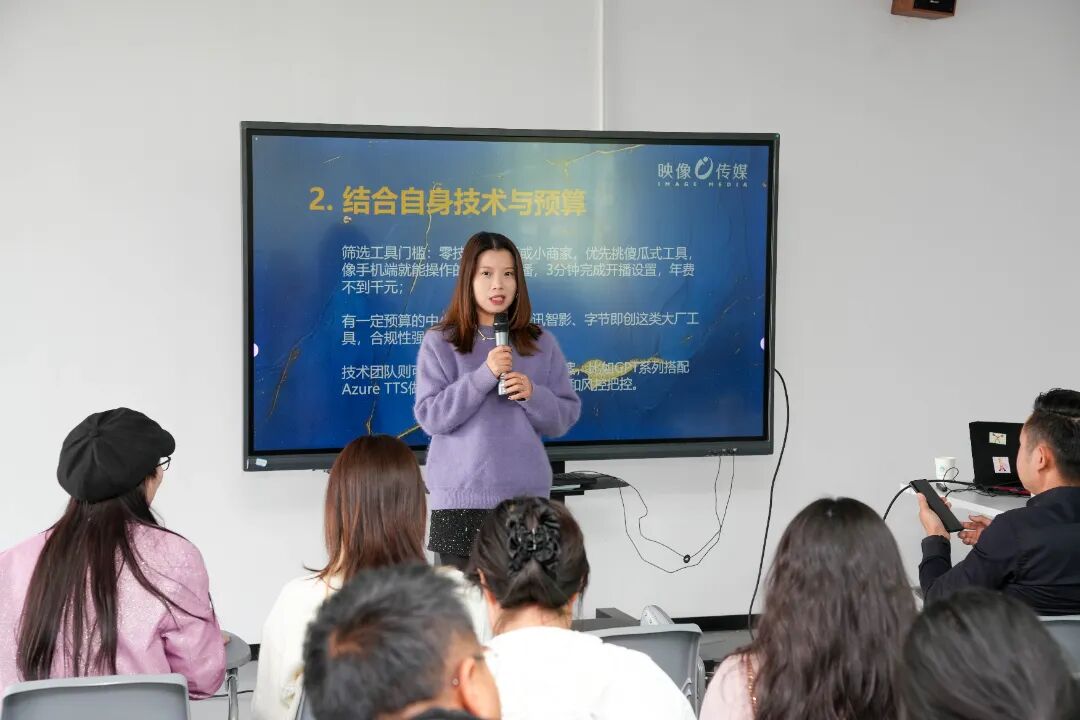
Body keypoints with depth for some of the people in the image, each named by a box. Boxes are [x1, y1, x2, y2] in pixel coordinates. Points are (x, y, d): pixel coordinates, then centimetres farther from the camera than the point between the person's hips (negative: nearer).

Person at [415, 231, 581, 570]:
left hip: (525, 494, 2)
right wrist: (483, 376, -16)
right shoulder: (439, 343, 1)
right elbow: (430, 417, -7)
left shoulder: (541, 344, 8)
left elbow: (565, 418, 9)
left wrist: (533, 395, -10)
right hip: (460, 496, -2)